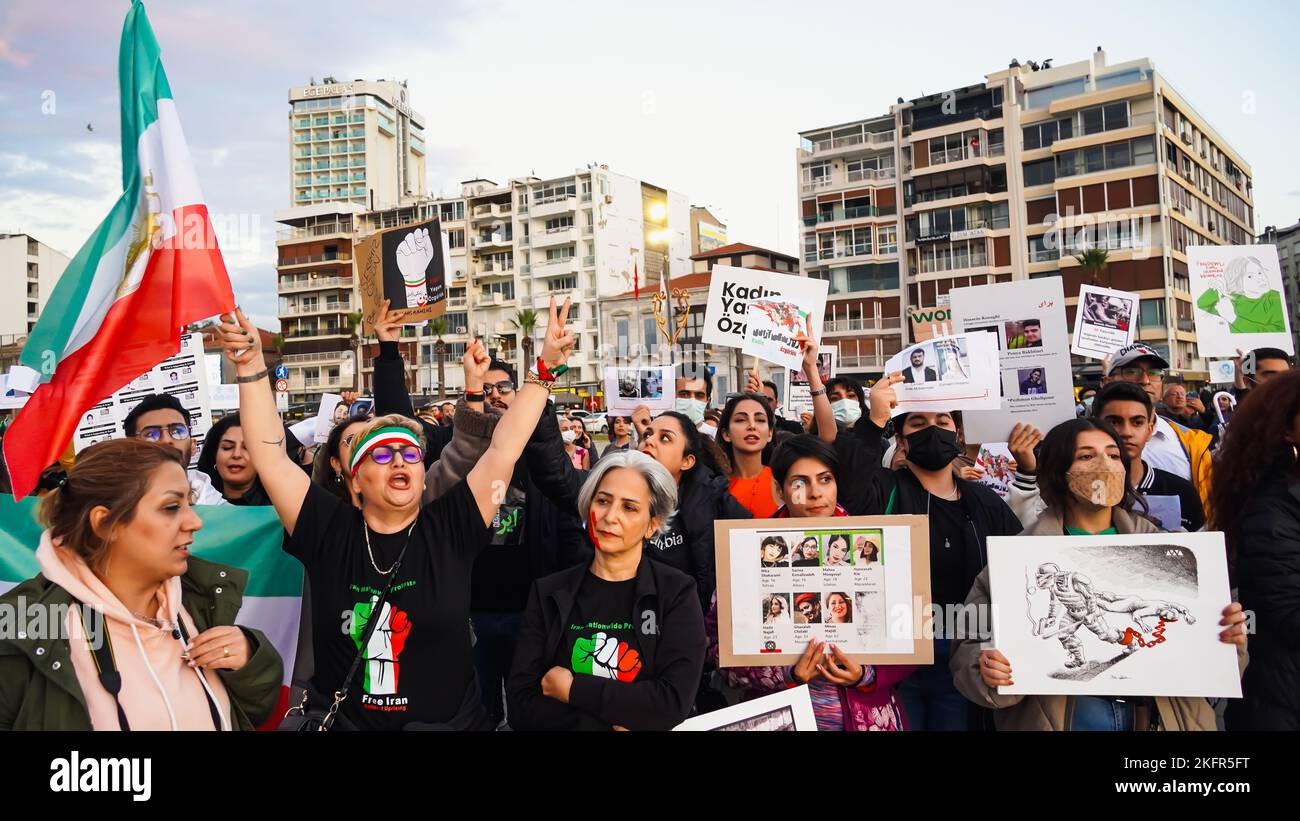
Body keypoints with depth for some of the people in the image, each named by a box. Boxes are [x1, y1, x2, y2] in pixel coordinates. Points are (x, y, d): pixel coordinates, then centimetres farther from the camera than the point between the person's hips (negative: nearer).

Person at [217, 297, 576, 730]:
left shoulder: (450, 530, -3)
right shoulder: (330, 533, -1)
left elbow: (505, 449, -7)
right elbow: (271, 458, -5)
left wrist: (544, 370, -12)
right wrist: (252, 368, -11)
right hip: (341, 721, 1)